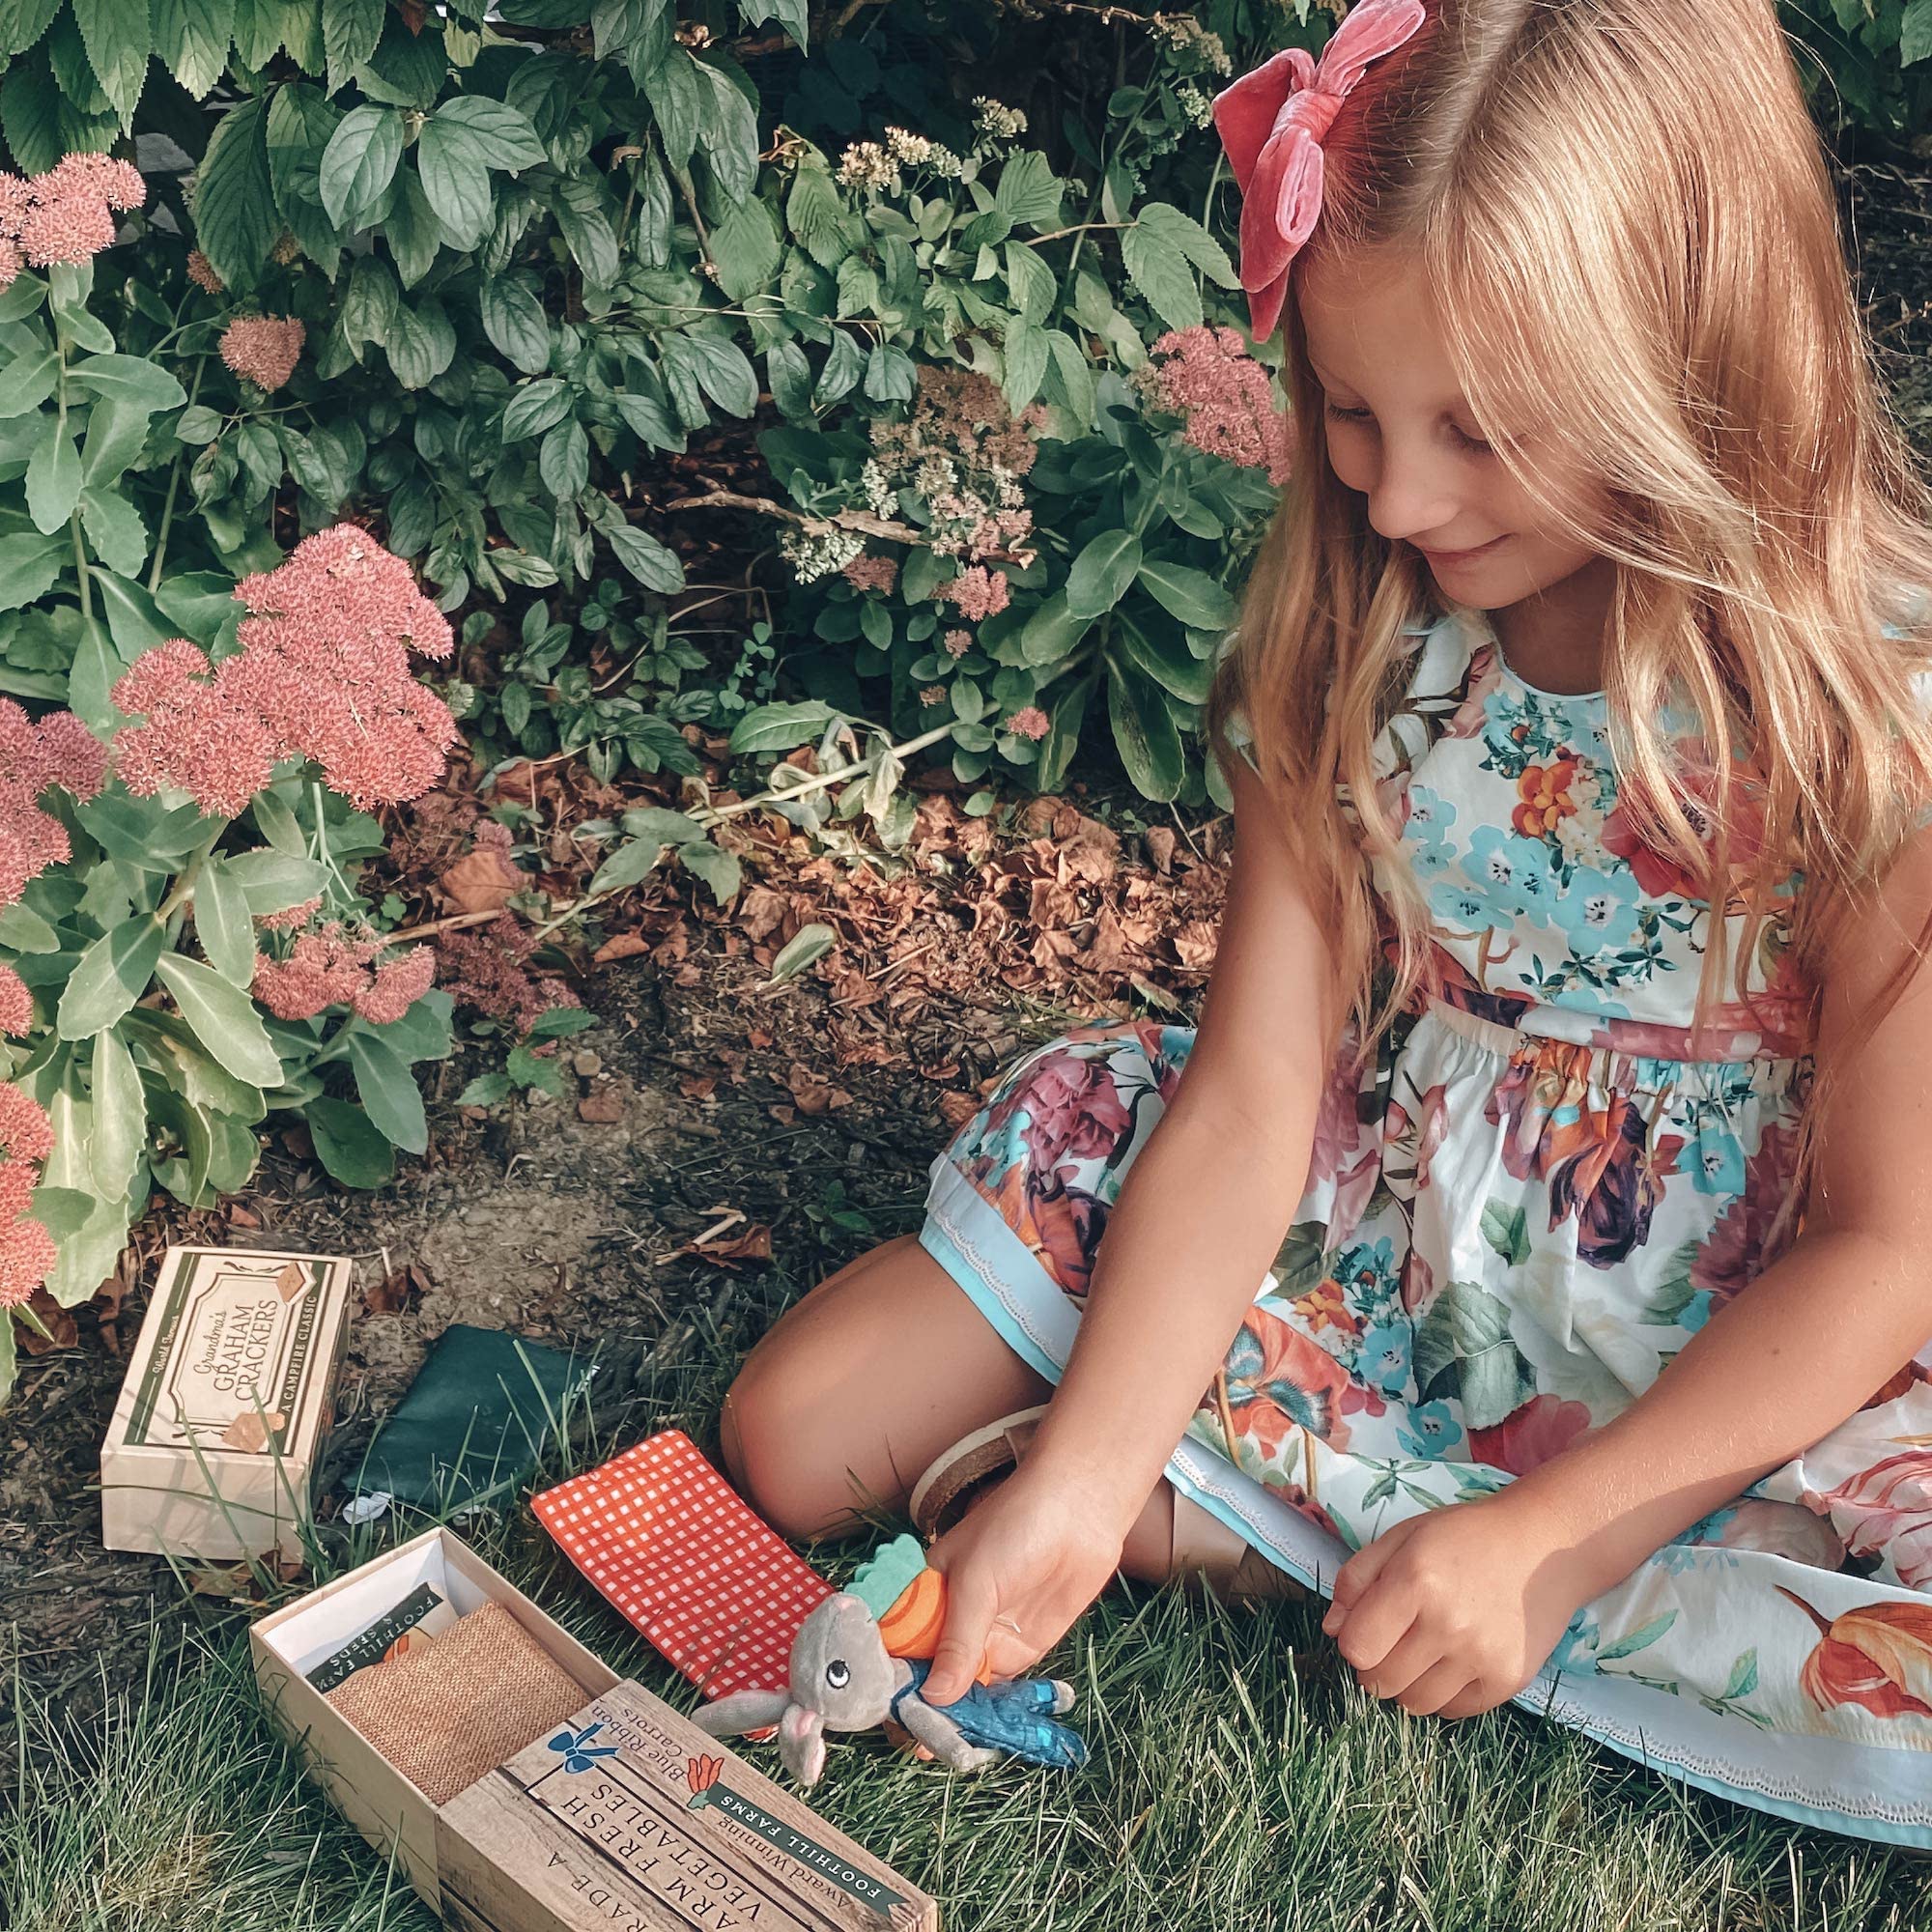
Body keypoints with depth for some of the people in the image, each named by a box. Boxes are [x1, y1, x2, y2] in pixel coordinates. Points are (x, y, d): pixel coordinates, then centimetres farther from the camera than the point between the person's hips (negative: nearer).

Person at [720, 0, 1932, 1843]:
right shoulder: (1350, 637, -10)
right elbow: (1250, 1097, -12)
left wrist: (1549, 1538, -24)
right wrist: (1079, 1474, -23)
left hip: (1717, 1378, -1)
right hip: (1353, 1256, 2)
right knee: (799, 1433, -2)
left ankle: (1242, 1518, -18)